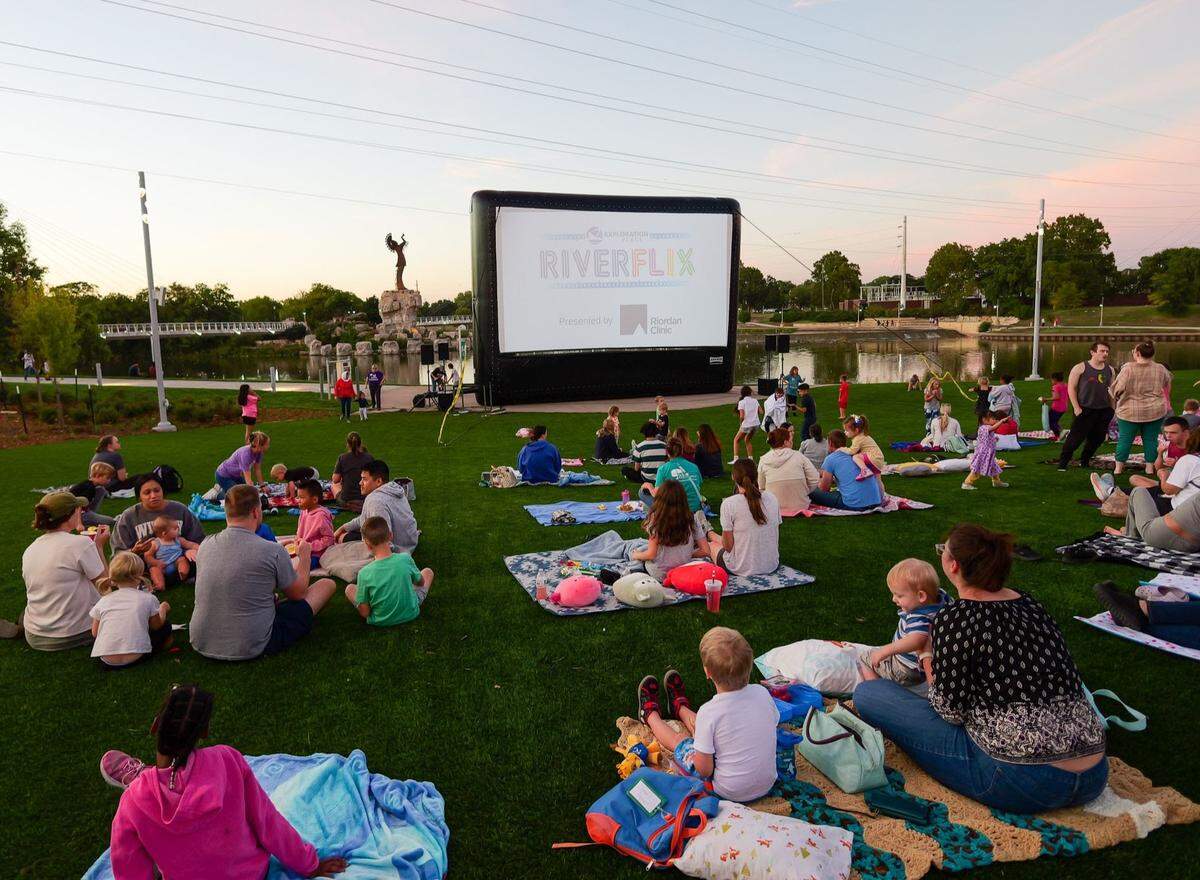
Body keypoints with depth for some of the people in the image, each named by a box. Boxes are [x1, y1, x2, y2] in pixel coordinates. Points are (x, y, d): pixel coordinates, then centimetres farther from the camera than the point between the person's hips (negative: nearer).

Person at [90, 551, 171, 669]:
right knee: (165, 626, 18)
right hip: (136, 658, -2)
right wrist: (163, 609, 31)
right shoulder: (148, 599, -1)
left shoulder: (103, 601, 5)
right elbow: (156, 625, 12)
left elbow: (95, 633, 13)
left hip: (106, 662, 2)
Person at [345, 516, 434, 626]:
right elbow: (421, 582, 0)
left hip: (381, 621, -1)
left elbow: (364, 613, -17)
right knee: (428, 572, 20)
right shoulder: (405, 559, -21)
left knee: (349, 589, 22)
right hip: (411, 614, 1)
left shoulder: (364, 573, -25)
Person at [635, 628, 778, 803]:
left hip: (730, 793, -4)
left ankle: (651, 715, 49)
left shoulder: (709, 713, -29)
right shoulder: (763, 693, -17)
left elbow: (704, 770, -22)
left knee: (679, 740, 19)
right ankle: (680, 708, 56)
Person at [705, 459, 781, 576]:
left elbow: (728, 545, -15)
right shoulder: (771, 498, -6)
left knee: (712, 544, 27)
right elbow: (775, 537, 3)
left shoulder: (729, 504, -20)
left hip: (742, 569, -4)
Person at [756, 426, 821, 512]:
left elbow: (761, 488, 4)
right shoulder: (799, 456, -6)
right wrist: (802, 494, 9)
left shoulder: (763, 460, -1)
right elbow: (814, 480, -7)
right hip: (800, 505, -1)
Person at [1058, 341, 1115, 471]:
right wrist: (1076, 407, -12)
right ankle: (1062, 462, -2)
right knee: (1076, 437, -10)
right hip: (1085, 410, -5)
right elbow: (1071, 388, -5)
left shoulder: (1109, 370, 11)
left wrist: (1112, 409, 14)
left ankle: (1085, 461, 25)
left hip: (1104, 411, 6)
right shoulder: (1080, 368, -5)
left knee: (1097, 438, 8)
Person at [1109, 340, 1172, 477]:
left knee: (1125, 439, 6)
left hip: (1130, 411, -2)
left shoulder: (1128, 368, -13)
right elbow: (1167, 383, 17)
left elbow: (1117, 388, -14)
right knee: (1150, 439, 11)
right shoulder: (1160, 369, -1)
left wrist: (1114, 400, 5)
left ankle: (1118, 468, 11)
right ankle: (1150, 468, 15)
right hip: (1155, 411, 2)